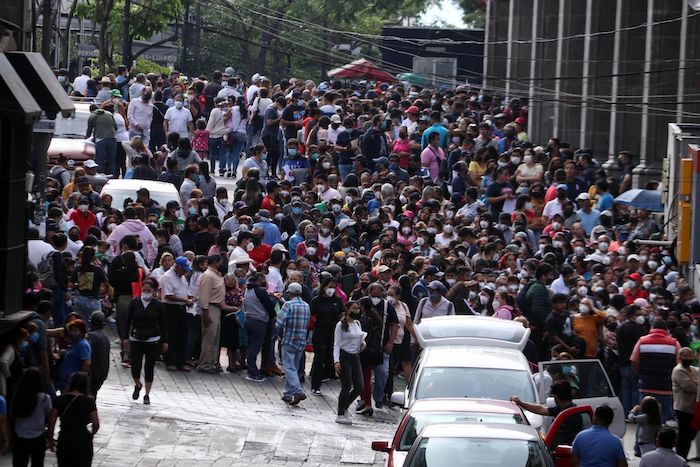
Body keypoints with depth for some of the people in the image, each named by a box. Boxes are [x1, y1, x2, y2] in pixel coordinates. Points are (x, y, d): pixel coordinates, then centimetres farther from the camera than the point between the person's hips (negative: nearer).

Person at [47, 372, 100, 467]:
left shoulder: (60, 400, -1)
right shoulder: (89, 401, -5)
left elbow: (51, 422, -3)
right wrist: (91, 434, 13)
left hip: (64, 440, 2)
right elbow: (96, 424, -7)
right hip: (83, 440, -2)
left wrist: (50, 440, 8)